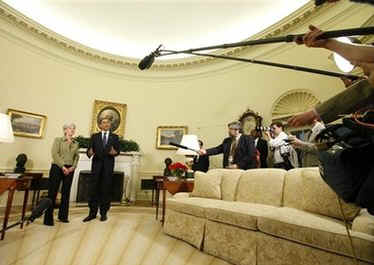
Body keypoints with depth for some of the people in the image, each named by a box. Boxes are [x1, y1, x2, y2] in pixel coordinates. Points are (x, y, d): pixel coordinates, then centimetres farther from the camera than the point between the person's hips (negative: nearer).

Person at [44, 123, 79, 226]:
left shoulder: (76, 143, 13)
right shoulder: (58, 140, 3)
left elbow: (77, 156, 10)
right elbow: (55, 154, -7)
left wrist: (73, 167, -7)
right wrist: (62, 166, -15)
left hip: (70, 169, 4)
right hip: (57, 167, -3)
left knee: (66, 193, 7)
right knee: (52, 192, -3)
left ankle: (63, 216, 17)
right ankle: (48, 218, 4)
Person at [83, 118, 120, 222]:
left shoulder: (115, 137, 10)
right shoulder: (94, 136, 12)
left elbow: (118, 150, 3)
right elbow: (90, 149, 3)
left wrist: (114, 152, -19)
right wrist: (89, 153, -20)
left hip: (108, 165, 0)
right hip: (96, 165, 1)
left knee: (106, 189, 4)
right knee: (93, 189, 0)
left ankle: (103, 213, 15)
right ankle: (92, 213, 12)